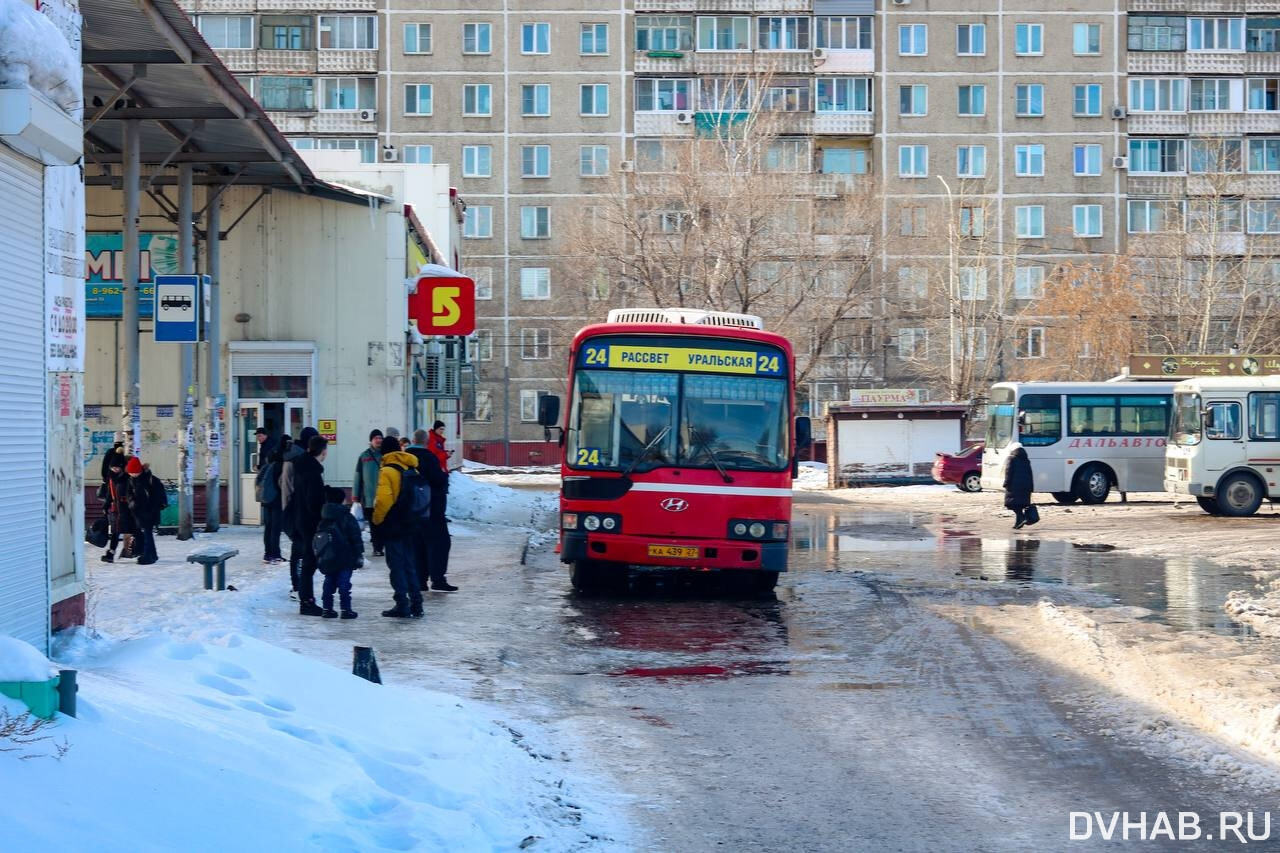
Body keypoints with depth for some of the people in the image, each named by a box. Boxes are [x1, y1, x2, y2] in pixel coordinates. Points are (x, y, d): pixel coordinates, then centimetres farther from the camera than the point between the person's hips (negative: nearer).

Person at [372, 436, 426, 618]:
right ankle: (416, 604, 13)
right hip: (410, 526, 7)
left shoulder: (387, 471, -13)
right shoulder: (413, 470, 8)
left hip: (393, 526, -7)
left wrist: (377, 519, -6)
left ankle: (402, 605, -2)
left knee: (396, 566, -1)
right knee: (410, 565, 13)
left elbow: (383, 500, -20)